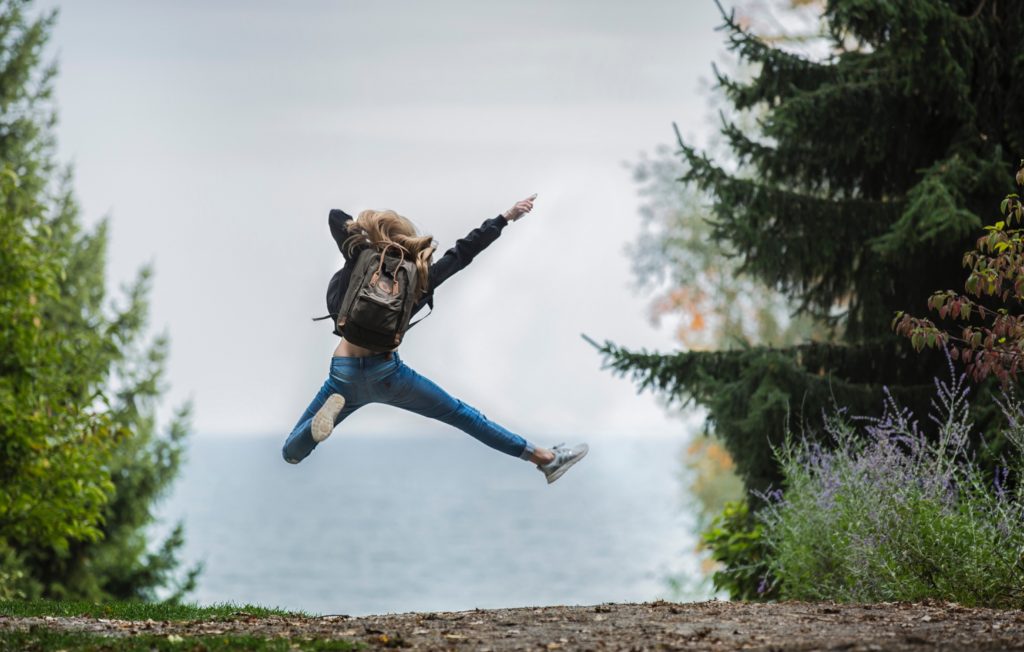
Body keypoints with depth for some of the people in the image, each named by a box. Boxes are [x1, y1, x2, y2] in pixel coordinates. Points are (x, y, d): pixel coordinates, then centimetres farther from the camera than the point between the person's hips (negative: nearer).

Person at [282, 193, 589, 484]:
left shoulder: (360, 266, -4)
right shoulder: (419, 278, -1)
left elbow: (336, 216, 6)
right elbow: (463, 251, 8)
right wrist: (506, 217, 16)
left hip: (345, 376, -1)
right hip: (387, 373, 1)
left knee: (291, 453, 6)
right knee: (461, 415, 16)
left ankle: (331, 409, -24)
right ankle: (545, 458, 19)